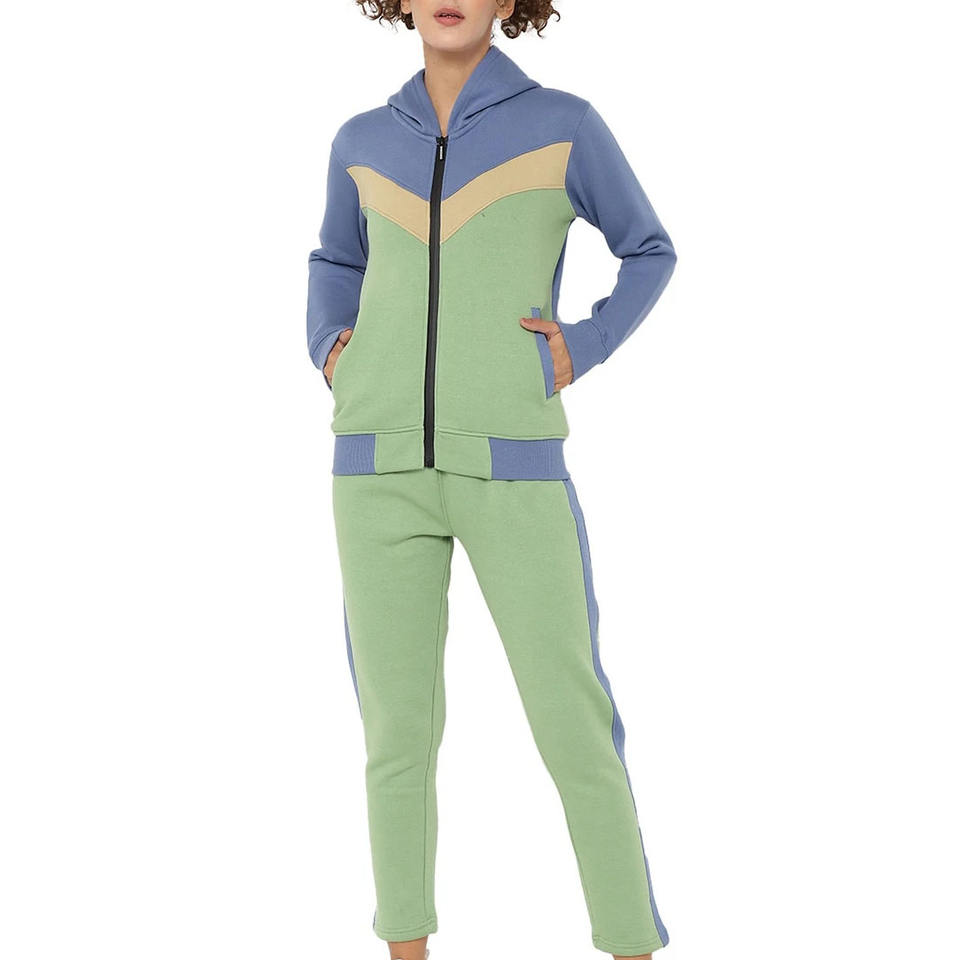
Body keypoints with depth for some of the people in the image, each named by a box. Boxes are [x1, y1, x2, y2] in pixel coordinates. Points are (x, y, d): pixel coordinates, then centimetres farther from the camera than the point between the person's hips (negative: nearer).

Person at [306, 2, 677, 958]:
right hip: (386, 461, 3)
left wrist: (583, 350, -2)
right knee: (398, 723, 3)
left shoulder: (564, 123, 3)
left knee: (572, 722, -3)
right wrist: (330, 348, 7)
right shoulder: (364, 142, 12)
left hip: (510, 464, -2)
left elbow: (649, 253, 15)